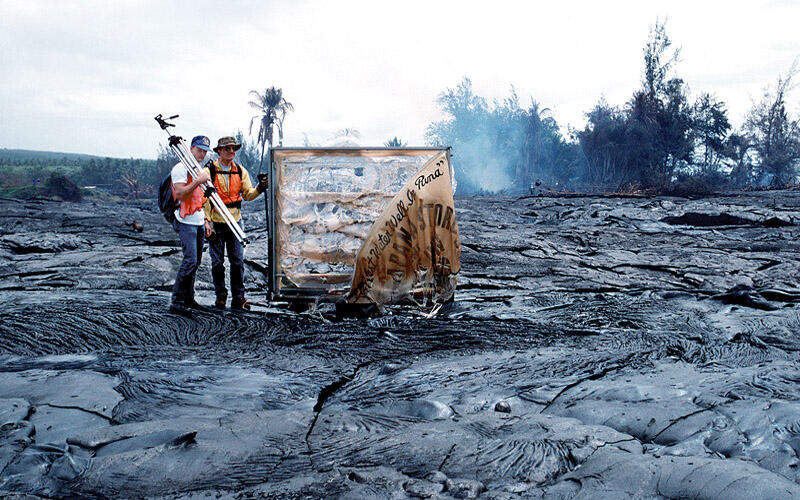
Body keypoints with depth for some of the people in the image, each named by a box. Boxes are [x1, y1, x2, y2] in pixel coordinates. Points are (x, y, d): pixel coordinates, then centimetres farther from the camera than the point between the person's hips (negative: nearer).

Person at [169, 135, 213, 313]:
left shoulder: (200, 170, 21)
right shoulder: (180, 168, -7)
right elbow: (180, 194, -19)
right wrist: (197, 182, -25)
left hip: (199, 223, 9)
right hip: (186, 223, -9)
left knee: (195, 262, 8)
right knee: (190, 261, -15)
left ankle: (188, 299, 14)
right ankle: (176, 302, -11)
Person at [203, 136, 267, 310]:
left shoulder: (240, 171, 7)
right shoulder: (209, 171, -4)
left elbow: (247, 194, 7)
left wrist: (259, 189, -14)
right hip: (216, 223, -3)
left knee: (238, 261, 2)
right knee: (217, 262, 4)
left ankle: (238, 297, 9)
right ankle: (220, 297, 16)